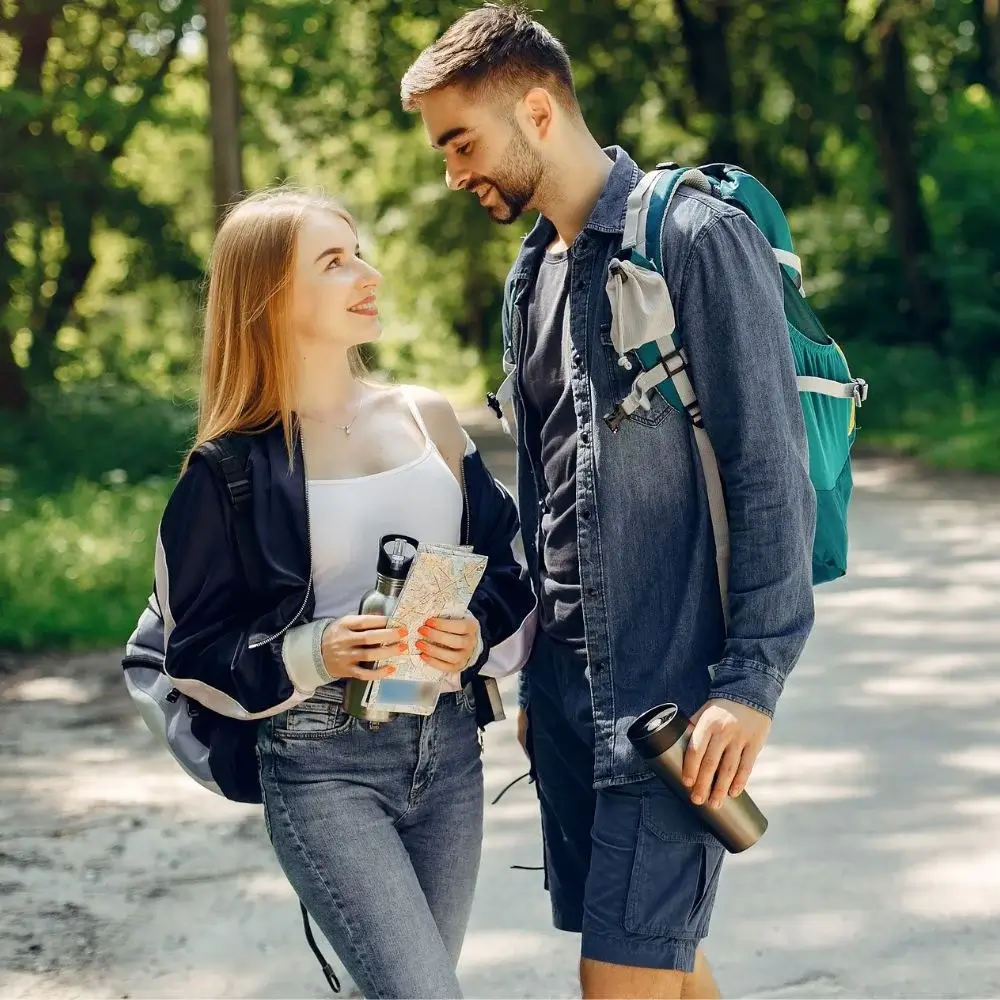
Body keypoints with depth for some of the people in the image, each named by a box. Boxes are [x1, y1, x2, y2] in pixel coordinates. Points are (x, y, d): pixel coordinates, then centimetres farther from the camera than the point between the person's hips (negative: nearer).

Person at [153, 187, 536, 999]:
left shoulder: (429, 418, 6)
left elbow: (509, 572, 11)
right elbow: (196, 652, -2)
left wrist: (480, 635, -10)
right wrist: (313, 656, -19)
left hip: (448, 747, 5)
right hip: (323, 764, -4)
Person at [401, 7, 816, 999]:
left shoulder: (698, 239, -11)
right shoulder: (530, 273, 14)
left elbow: (772, 476, -14)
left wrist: (752, 682, -18)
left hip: (672, 685, -7)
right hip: (566, 680, 8)